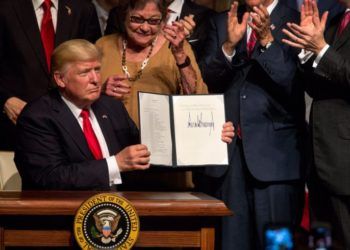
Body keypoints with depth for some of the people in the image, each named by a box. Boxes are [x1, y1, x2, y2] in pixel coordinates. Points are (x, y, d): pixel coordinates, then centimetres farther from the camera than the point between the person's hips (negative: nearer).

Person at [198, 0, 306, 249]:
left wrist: (267, 40, -23)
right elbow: (207, 80, 3)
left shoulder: (294, 22, 0)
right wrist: (228, 45, -15)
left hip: (274, 151, -3)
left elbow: (292, 84, -10)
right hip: (226, 147, 3)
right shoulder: (222, 23, 12)